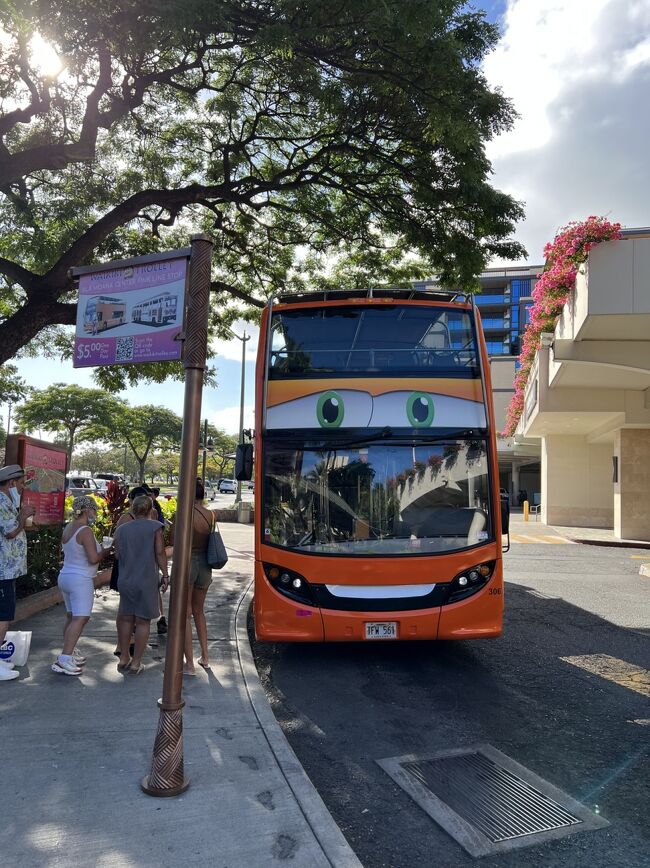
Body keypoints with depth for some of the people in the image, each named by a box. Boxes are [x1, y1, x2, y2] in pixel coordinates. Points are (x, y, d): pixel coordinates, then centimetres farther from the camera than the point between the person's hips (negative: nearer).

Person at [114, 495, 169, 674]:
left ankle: (123, 659, 24)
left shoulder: (121, 529, 4)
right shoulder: (154, 526, -7)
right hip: (147, 580, -4)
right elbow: (160, 553, -10)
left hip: (125, 580, 4)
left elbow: (118, 555, 7)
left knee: (126, 619, 16)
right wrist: (165, 575, -2)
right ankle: (136, 663, 11)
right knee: (143, 621, 6)